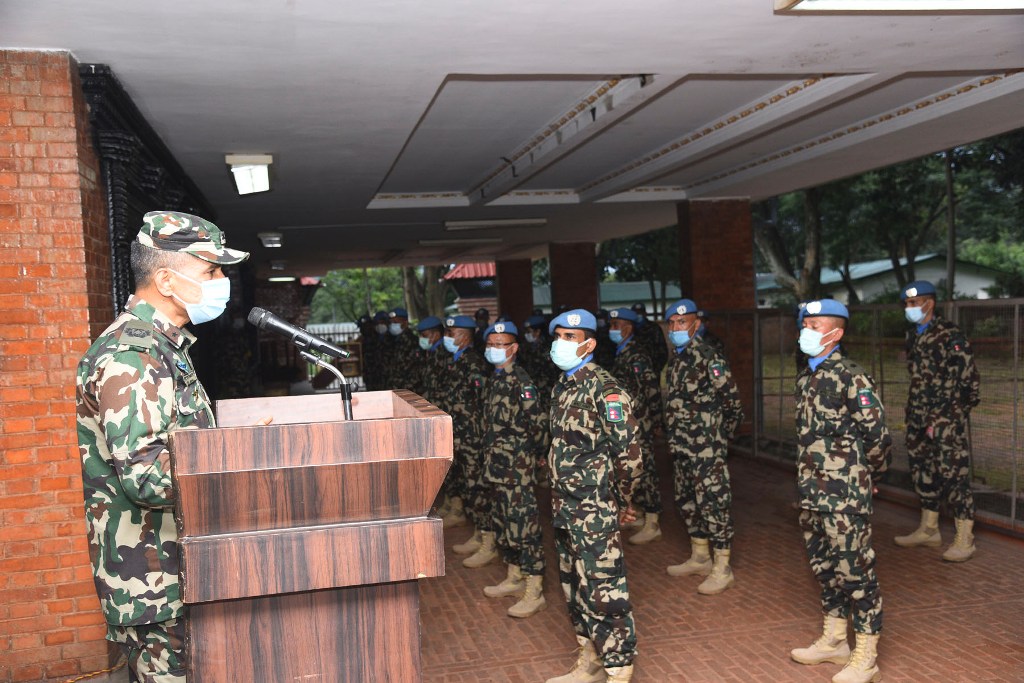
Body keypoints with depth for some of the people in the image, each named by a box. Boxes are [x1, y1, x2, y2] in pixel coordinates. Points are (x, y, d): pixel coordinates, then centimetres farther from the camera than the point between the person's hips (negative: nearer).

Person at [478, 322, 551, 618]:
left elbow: (539, 421, -19)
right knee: (503, 523, 18)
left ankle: (534, 593, 2)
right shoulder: (494, 380, 12)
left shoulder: (520, 380, -15)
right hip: (497, 465, 9)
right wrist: (490, 455, 15)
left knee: (524, 526, -5)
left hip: (517, 468, -9)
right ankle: (515, 578, 33)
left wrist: (533, 452, -9)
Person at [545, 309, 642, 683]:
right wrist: (561, 492, 16)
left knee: (603, 591, -3)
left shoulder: (604, 389, -16)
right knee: (574, 587, 18)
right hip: (565, 508, 9)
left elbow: (629, 451, -19)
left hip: (594, 512, -9)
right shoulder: (562, 386, 10)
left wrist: (622, 500, -8)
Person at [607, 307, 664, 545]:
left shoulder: (636, 356, -14)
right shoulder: (620, 354, 14)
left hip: (639, 424, -9)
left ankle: (652, 524, -1)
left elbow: (651, 390, -18)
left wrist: (639, 422, -16)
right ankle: (641, 514, 27)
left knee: (645, 470, -6)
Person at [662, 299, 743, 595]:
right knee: (687, 501, 17)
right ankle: (699, 558, 31)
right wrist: (674, 437, 15)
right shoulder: (676, 358, 11)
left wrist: (721, 435, -3)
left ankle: (722, 569, 6)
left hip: (706, 448, -9)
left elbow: (732, 401, -12)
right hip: (682, 448, 9)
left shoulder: (709, 356, -14)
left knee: (714, 503, -4)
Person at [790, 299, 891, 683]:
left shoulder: (850, 377, -14)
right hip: (812, 492, 8)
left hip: (844, 495, -8)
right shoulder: (805, 377, 10)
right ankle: (834, 641, 33)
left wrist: (868, 476, -1)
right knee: (824, 567, 18)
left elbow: (878, 435, -14)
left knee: (855, 571, 1)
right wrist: (809, 479, 16)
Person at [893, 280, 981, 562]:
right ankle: (928, 529, 26)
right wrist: (913, 413, 17)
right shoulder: (913, 335, 13)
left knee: (952, 474, -7)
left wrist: (939, 419, -14)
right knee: (923, 472, 14)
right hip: (919, 418, 8)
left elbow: (966, 381, -14)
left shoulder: (950, 335, -11)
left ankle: (964, 540, 1)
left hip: (947, 420, -8)